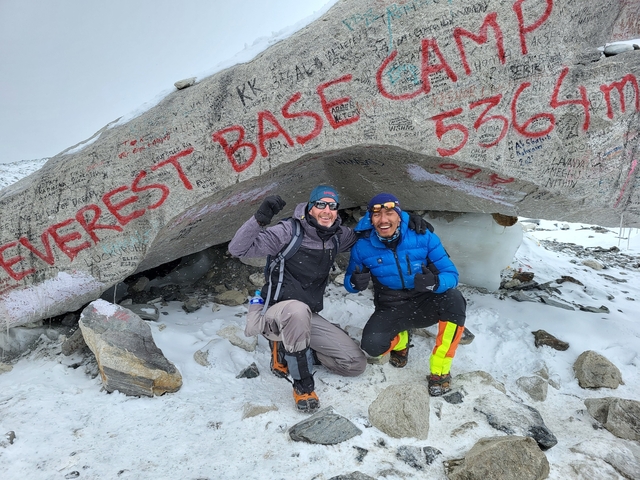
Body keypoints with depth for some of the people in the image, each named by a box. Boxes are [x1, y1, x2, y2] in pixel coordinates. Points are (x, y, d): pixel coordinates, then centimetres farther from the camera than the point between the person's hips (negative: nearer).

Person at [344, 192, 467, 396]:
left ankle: (440, 371, -15)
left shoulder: (423, 237, -15)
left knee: (453, 299, -32)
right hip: (390, 310, 0)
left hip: (425, 304, 0)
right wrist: (355, 283, -25)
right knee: (372, 345, -28)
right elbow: (349, 282, 2)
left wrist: (434, 282, -37)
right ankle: (399, 340, 12)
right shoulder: (362, 247, -11)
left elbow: (451, 274, -12)